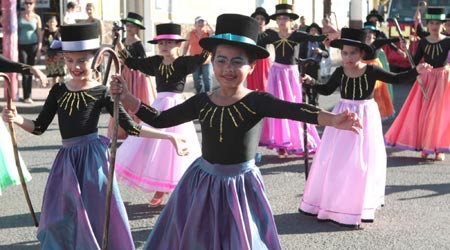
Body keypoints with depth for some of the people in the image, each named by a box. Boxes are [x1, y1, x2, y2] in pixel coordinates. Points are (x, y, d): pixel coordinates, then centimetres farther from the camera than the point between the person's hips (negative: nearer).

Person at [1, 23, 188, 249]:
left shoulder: (101, 92, -6)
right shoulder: (58, 91, 5)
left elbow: (130, 127, -6)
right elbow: (39, 127, 9)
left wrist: (168, 136, -12)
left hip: (92, 156, -4)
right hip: (67, 159, 4)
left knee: (95, 216, -1)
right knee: (61, 219, 8)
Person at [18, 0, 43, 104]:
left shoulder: (36, 17, 5)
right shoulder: (19, 15, 5)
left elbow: (40, 34, 4)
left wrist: (39, 49, -3)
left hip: (33, 45, 1)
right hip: (21, 46, -1)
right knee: (25, 72, -7)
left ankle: (28, 96, 12)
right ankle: (26, 96, -6)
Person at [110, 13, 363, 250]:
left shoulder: (256, 101, -14)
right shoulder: (202, 101, -3)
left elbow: (295, 110, -31)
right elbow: (160, 120, 4)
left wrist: (332, 119, -48)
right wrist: (126, 97, -7)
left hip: (241, 187, -3)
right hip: (202, 184, 3)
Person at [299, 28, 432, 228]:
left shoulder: (371, 71, -11)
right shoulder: (340, 72, -3)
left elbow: (396, 78, -8)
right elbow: (327, 90, 11)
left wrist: (416, 71, -19)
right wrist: (311, 82, -2)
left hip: (366, 117, -3)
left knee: (362, 162, 3)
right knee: (334, 160, 6)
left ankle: (357, 208, 16)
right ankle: (331, 203, 22)